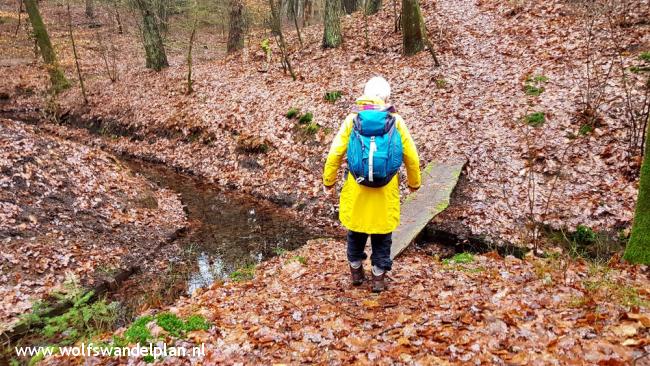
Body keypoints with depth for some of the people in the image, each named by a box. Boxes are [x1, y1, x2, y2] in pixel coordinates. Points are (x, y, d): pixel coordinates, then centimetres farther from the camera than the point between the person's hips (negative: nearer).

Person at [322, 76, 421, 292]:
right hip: (386, 192, 0)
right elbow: (411, 156, 0)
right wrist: (414, 182, 15)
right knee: (382, 234, 15)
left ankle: (356, 271, 36)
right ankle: (378, 277, 24)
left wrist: (328, 181, 7)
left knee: (356, 231, 20)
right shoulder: (396, 121, -4)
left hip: (356, 189, 1)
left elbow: (335, 154, -6)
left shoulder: (352, 119, -4)